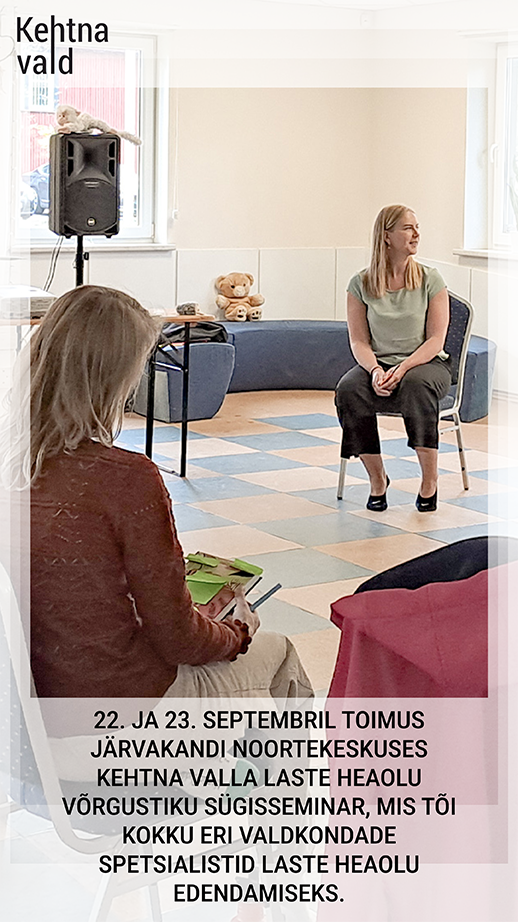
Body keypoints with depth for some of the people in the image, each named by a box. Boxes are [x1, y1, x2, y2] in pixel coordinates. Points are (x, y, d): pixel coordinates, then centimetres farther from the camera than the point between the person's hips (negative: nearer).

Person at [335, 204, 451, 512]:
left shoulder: (431, 280, -1)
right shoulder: (361, 284, 1)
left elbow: (435, 340, -6)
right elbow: (359, 341, 0)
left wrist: (403, 368, -22)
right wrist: (375, 370, -21)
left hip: (426, 362, -1)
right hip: (378, 363, 2)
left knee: (417, 385, -38)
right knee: (348, 390, -31)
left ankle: (430, 480, -25)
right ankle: (377, 478, -17)